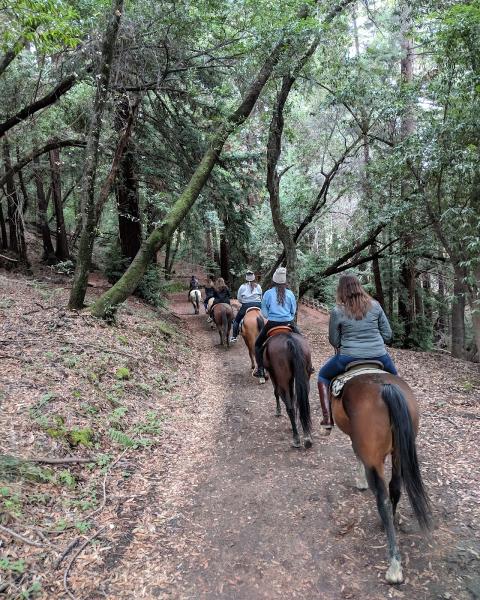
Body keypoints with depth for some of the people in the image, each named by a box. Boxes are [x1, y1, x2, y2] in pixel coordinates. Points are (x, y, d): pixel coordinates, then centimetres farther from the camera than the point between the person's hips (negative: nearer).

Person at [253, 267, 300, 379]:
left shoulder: (268, 293, -6)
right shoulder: (290, 293, -3)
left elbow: (264, 312, 0)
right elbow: (294, 311, 6)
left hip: (272, 324, -1)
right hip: (289, 323, 1)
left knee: (258, 344, 16)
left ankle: (260, 370, 8)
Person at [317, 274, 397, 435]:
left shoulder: (337, 311, -4)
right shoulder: (375, 305, 3)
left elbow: (334, 341, 3)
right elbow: (388, 335, 6)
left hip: (348, 358, -2)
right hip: (379, 356, 3)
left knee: (323, 376, 25)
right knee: (393, 377, 35)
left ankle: (327, 421, 15)